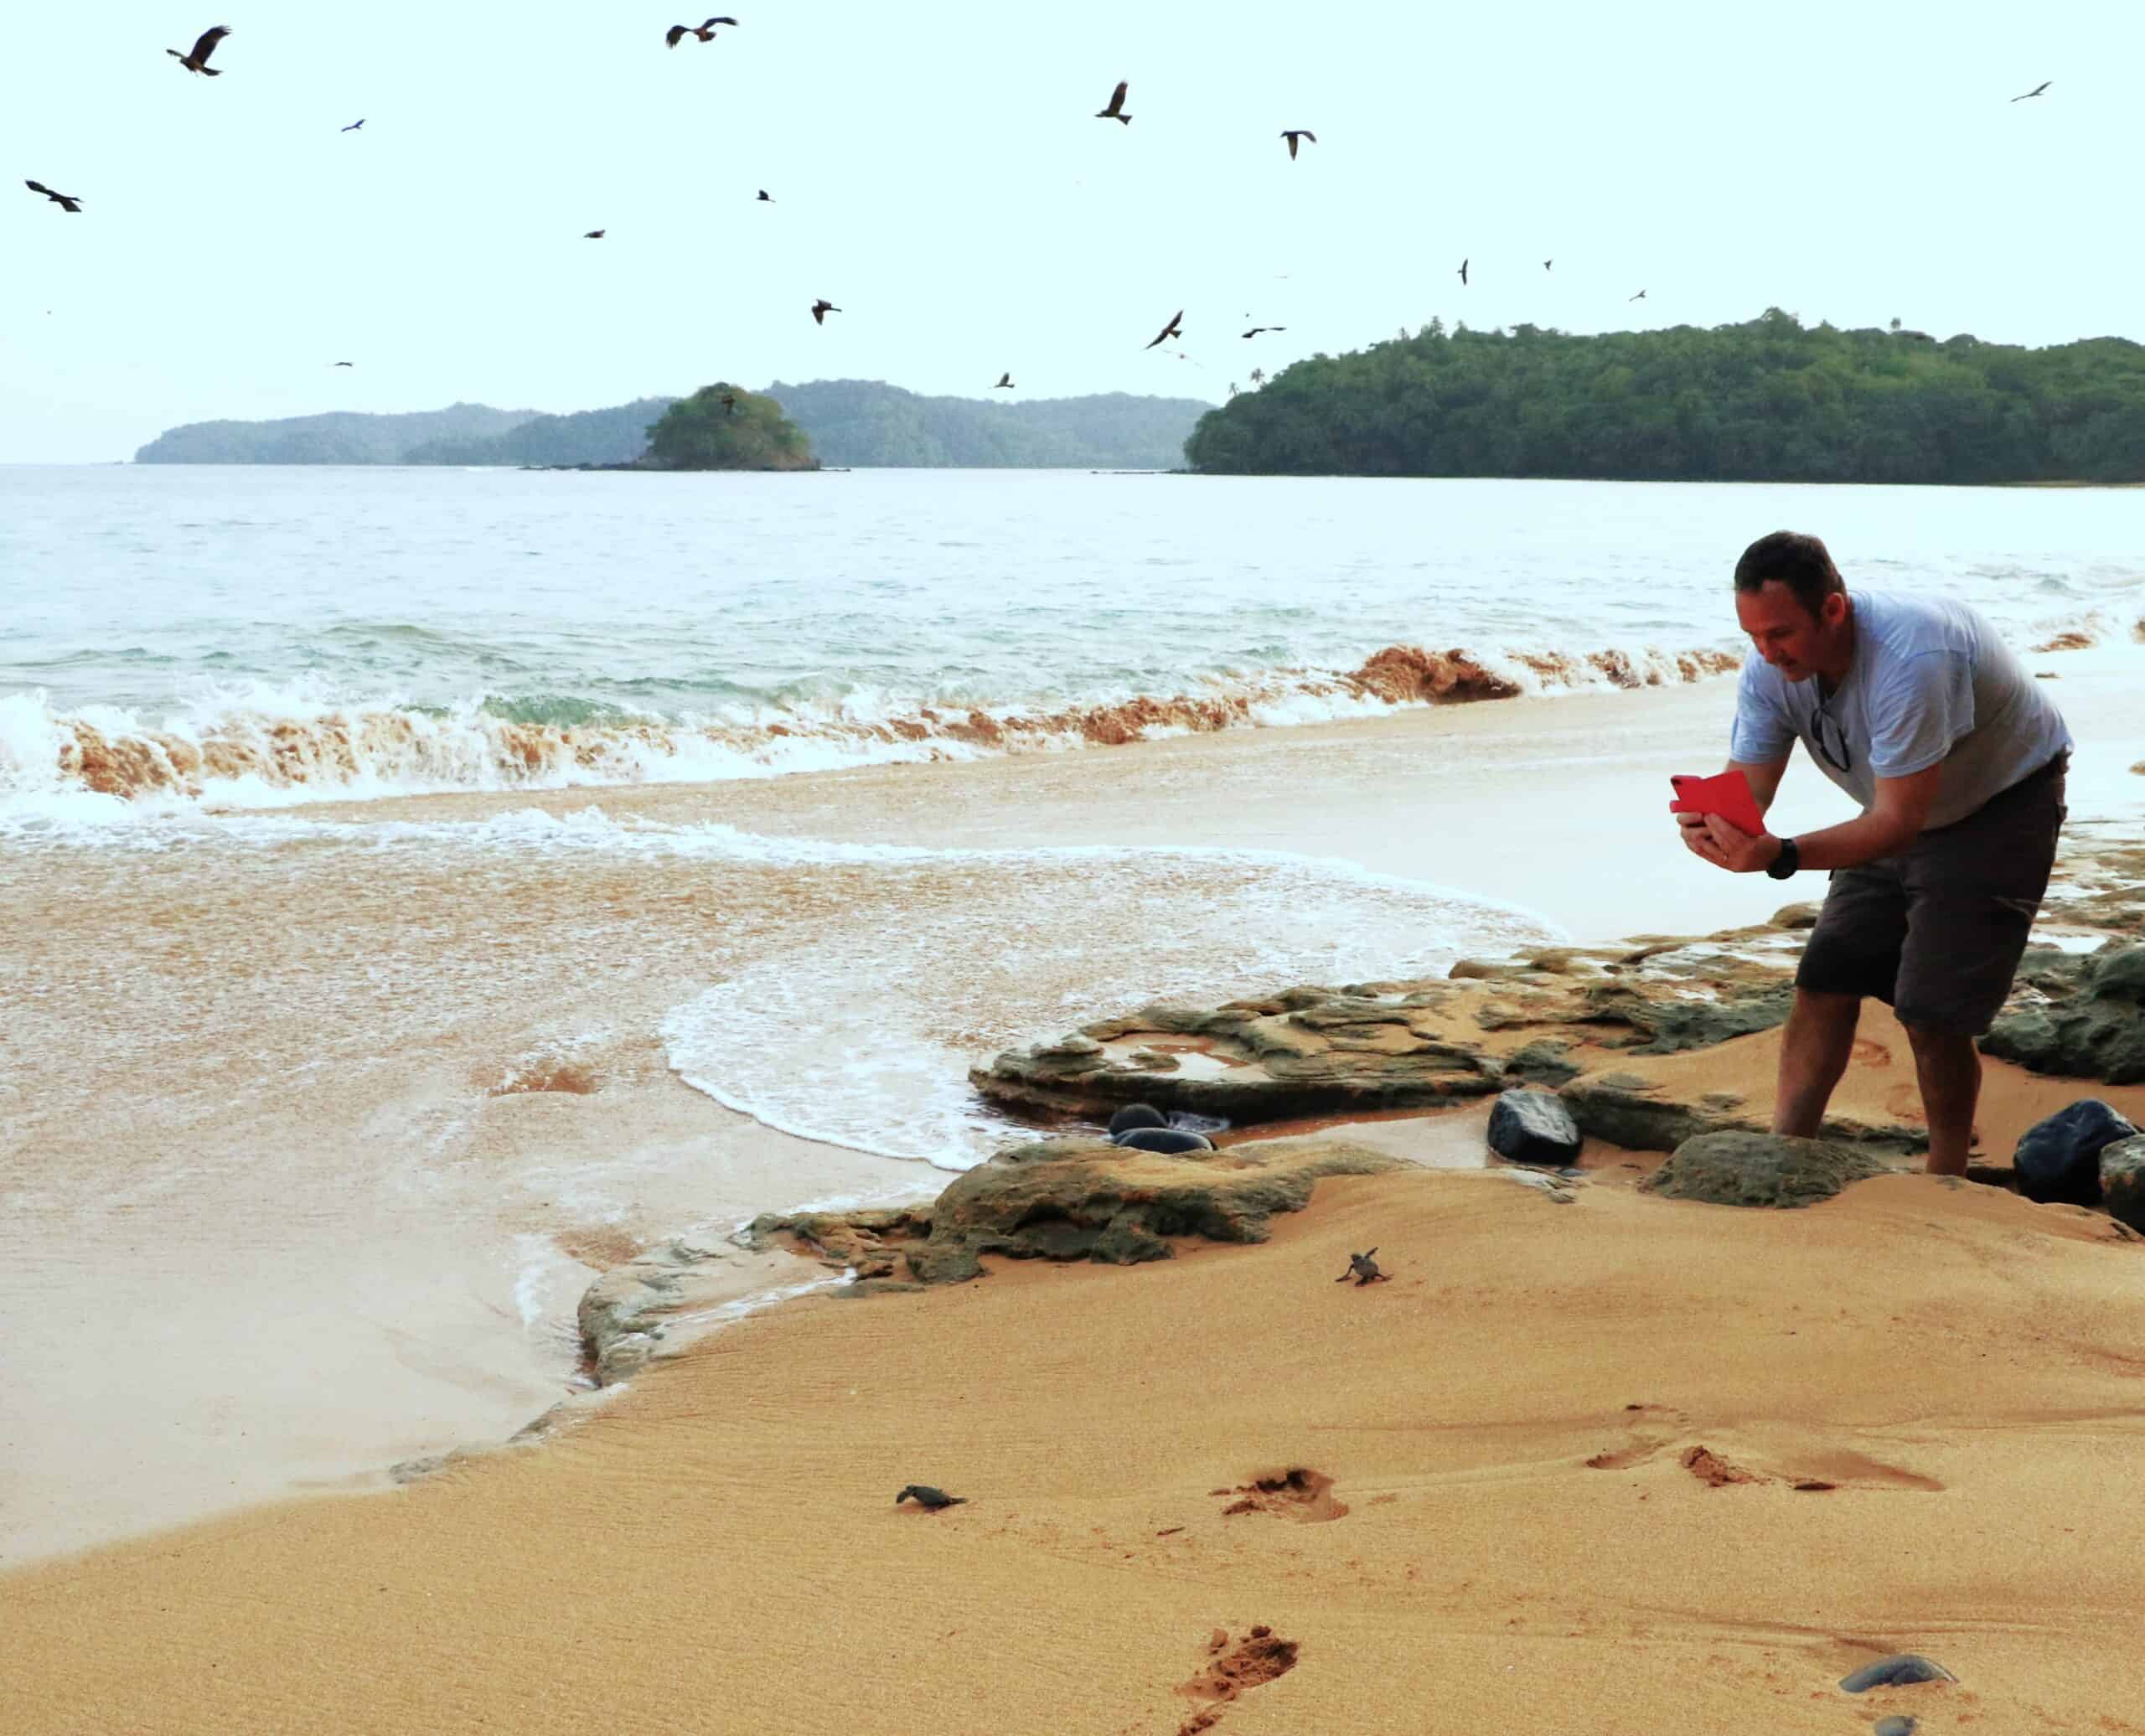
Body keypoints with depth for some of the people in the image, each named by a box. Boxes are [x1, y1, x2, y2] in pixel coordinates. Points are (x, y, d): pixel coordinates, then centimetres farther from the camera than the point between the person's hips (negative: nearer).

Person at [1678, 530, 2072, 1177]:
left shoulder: (1909, 659, -39)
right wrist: (1711, 817, -44)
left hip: (2000, 805, -7)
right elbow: (1748, 786, -19)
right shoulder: (1771, 663, -17)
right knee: (1824, 982, 0)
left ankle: (1944, 1188, 5)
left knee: (1932, 1013, -12)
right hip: (1897, 812, 7)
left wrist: (1779, 855, -53)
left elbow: (1899, 823, -39)